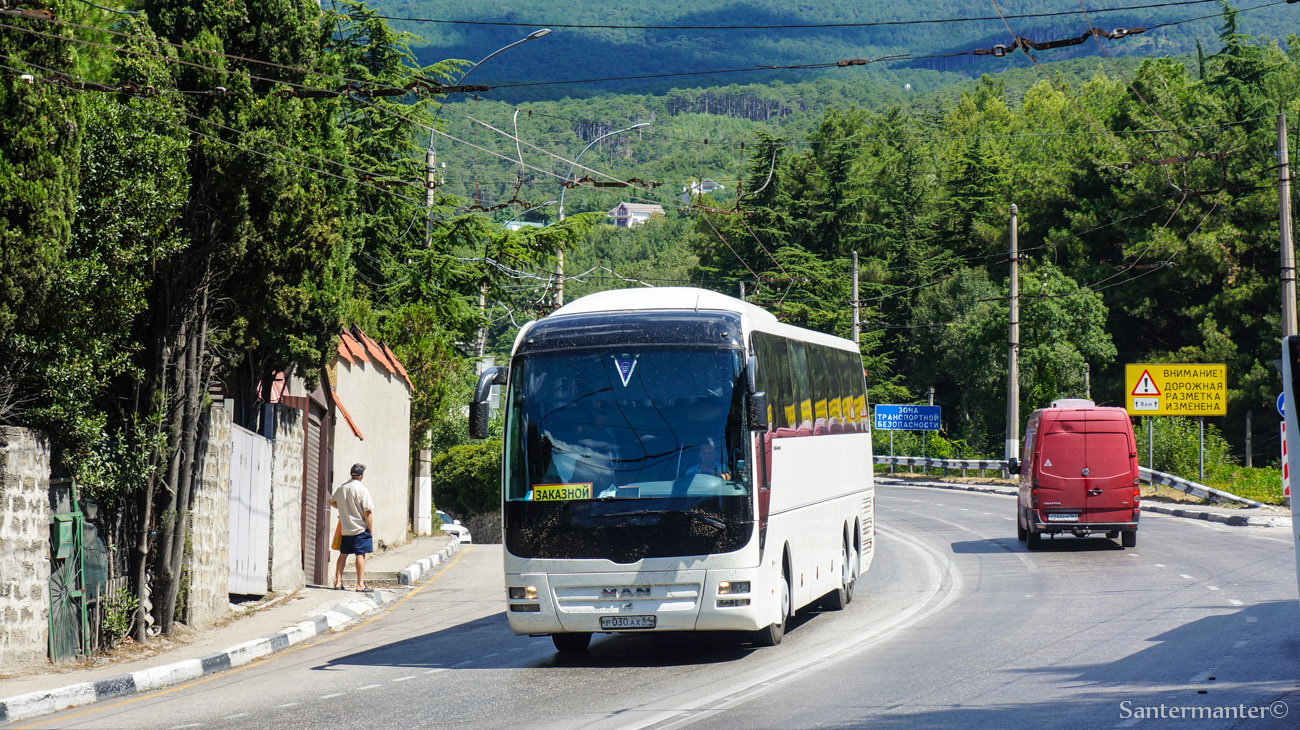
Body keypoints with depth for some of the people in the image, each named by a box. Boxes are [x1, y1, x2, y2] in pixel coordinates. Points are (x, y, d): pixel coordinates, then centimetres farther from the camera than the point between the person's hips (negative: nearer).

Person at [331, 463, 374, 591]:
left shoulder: (341, 488, 4)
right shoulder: (362, 489, -14)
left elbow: (332, 501, 20)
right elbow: (368, 512, -15)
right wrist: (370, 529, -6)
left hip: (345, 528, 6)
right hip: (360, 528, -6)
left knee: (343, 554, 13)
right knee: (360, 555, -1)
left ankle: (338, 582, 14)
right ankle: (360, 585, -2)